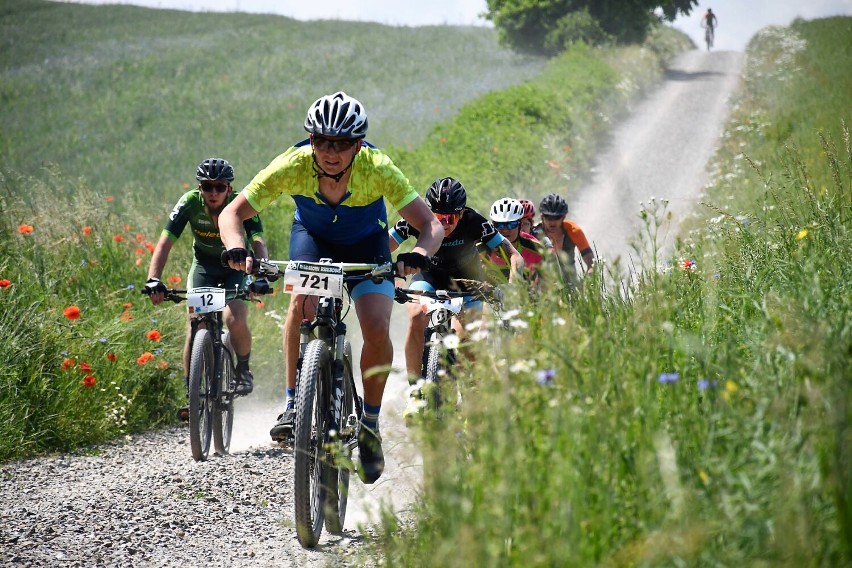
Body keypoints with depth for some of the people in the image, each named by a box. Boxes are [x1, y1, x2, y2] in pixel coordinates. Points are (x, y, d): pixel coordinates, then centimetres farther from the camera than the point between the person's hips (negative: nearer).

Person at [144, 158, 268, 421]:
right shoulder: (190, 203, -24)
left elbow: (258, 243, -37)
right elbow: (165, 243, -29)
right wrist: (153, 280, -44)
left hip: (237, 268, -2)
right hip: (204, 266, 2)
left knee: (235, 320, -25)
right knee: (195, 326, -15)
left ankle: (243, 370, 3)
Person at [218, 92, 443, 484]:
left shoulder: (377, 169, -33)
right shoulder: (293, 166, -31)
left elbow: (430, 225, -34)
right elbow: (232, 213, -27)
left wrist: (419, 254, -56)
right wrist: (236, 250, -47)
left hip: (366, 244, 0)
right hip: (312, 237, 1)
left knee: (377, 329, -21)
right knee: (303, 300, -31)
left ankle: (370, 423, 0)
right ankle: (294, 403, -19)